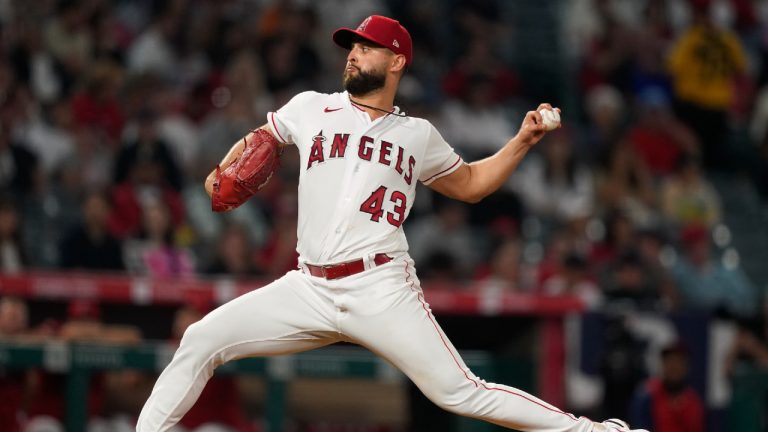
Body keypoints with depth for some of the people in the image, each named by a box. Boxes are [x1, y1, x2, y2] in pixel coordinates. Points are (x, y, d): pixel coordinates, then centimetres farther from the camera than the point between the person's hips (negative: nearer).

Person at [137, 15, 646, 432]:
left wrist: (523, 142, 13)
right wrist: (224, 172, 5)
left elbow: (469, 184, 25)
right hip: (309, 289, 2)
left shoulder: (418, 135, 12)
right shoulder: (311, 108, 12)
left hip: (383, 292, -2)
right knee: (201, 340, -11)